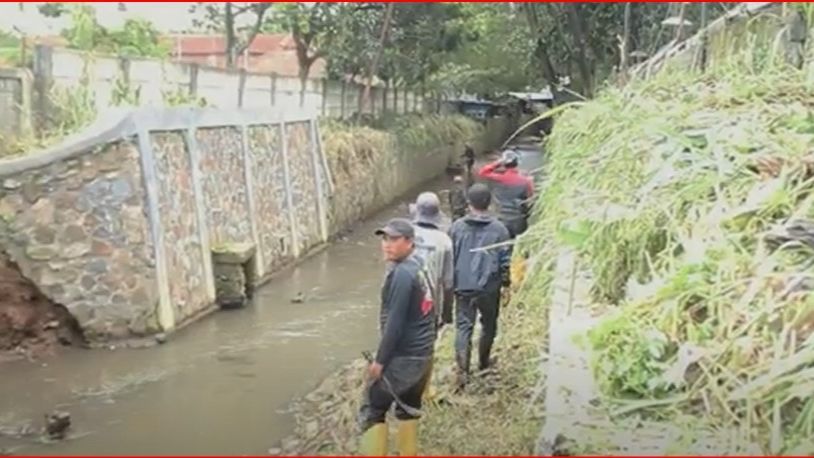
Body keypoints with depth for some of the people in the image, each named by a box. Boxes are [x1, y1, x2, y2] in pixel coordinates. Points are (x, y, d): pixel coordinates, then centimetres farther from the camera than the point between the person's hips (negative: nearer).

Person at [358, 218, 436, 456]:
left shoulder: (401, 274, -20)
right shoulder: (419, 268, 8)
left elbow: (394, 323, -22)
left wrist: (380, 360, -16)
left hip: (402, 357, -9)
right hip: (422, 355, 9)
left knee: (371, 411, 2)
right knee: (408, 409, 18)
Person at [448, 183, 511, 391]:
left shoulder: (457, 227, -2)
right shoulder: (499, 229, -6)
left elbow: (449, 257, 4)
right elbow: (505, 261, -2)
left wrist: (450, 282, 15)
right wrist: (506, 282, 12)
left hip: (463, 286, 0)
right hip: (489, 287, 0)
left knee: (463, 327, 2)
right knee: (489, 325, 20)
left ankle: (463, 371, -9)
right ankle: (484, 361, 37)